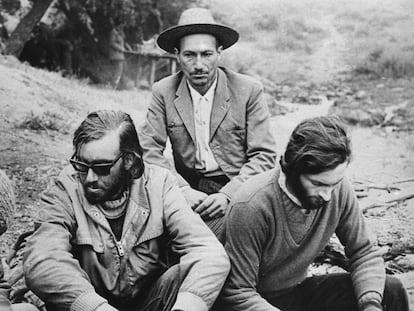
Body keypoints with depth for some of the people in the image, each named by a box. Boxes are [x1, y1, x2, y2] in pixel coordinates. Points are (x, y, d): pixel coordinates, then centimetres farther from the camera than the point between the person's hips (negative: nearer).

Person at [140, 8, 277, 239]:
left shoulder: (249, 90, -2)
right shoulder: (164, 92, 4)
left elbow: (264, 156, -3)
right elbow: (149, 152, 0)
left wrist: (227, 194, -18)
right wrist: (183, 190, -17)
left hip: (236, 191, -1)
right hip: (187, 189, 2)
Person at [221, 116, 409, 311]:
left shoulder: (338, 188, -14)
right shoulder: (251, 207, -30)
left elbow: (364, 251, -2)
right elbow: (239, 295, -24)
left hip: (300, 288, 5)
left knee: (392, 291, -9)